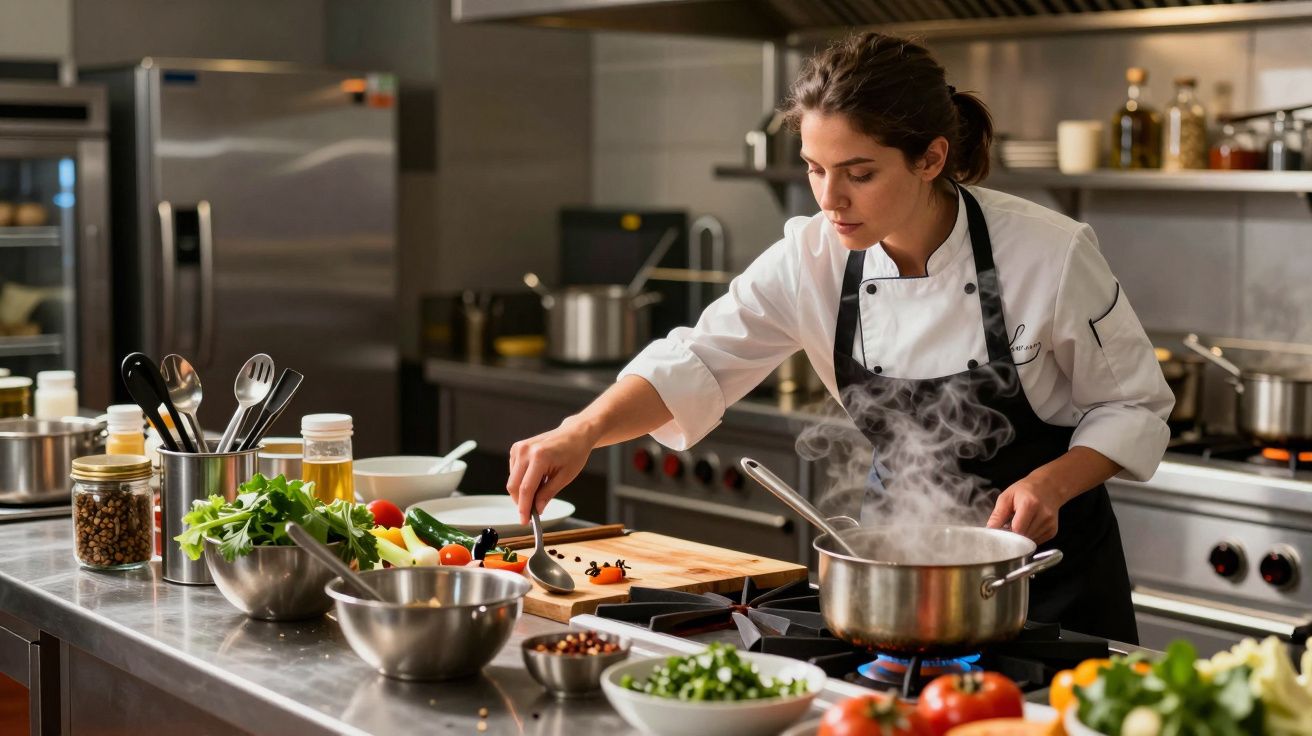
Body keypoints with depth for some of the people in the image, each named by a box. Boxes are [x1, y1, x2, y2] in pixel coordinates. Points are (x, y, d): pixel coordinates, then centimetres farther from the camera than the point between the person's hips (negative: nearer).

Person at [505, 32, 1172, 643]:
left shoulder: (1048, 254, -23)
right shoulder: (811, 260, -14)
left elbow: (1134, 408, -11)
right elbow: (697, 363, -16)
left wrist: (1049, 484, -28)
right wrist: (581, 433, -33)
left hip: (1047, 551, -3)